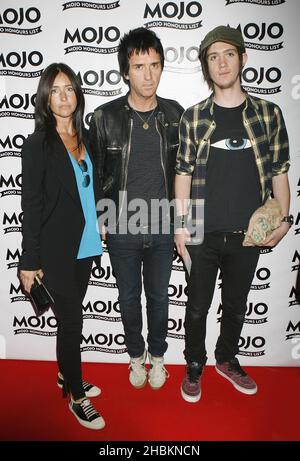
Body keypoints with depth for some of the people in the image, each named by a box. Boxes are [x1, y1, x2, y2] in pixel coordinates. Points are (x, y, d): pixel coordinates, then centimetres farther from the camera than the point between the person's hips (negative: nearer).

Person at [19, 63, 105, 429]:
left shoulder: (85, 138, 8)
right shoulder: (37, 145, -8)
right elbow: (31, 206, -10)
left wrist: (99, 230, 13)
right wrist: (30, 261, -10)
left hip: (85, 246, 6)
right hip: (56, 250, -5)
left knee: (71, 317, 19)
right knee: (71, 321, 3)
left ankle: (66, 375, 40)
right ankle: (76, 397, 23)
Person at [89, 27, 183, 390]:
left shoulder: (175, 114, -2)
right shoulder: (105, 117, -9)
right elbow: (94, 174, -1)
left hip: (162, 228, 2)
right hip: (121, 230, -1)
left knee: (158, 296, 17)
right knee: (129, 298, 17)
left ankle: (157, 356, 42)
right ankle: (136, 355, 43)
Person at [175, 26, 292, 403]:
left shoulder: (269, 114, 2)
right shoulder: (193, 117, -1)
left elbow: (279, 172, 5)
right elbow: (183, 174, 0)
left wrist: (284, 219, -4)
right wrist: (180, 226, -4)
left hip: (248, 234, 2)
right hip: (203, 234, -1)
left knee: (236, 304, 18)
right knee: (198, 305, 12)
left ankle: (227, 360, 42)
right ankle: (194, 366, 35)